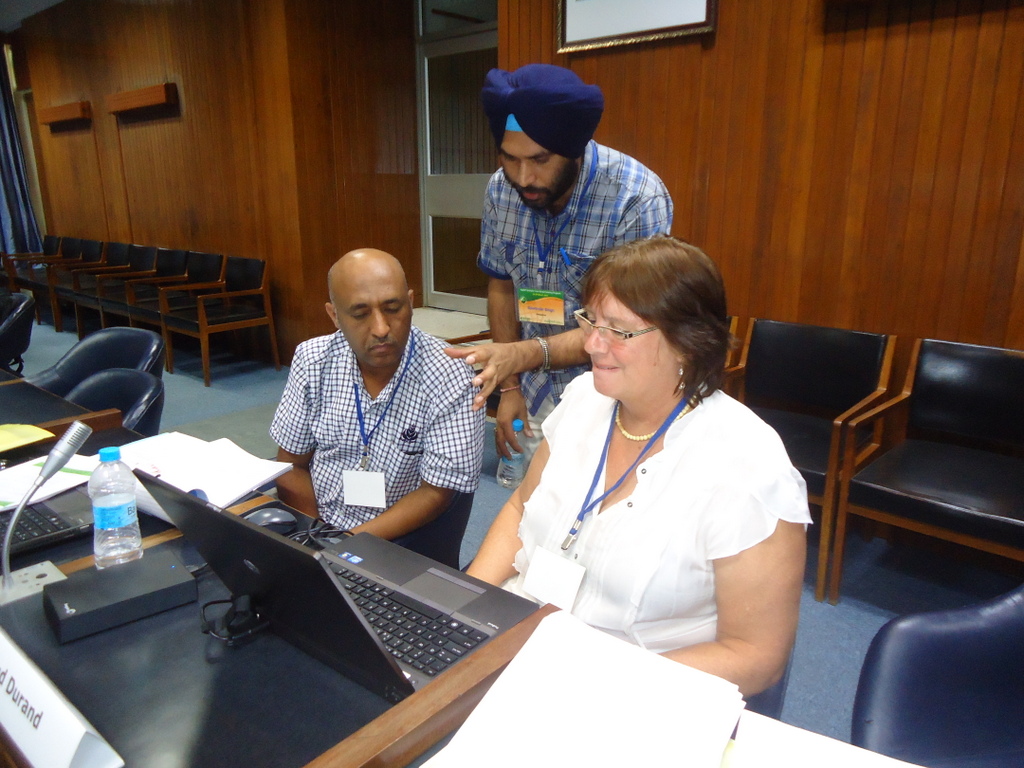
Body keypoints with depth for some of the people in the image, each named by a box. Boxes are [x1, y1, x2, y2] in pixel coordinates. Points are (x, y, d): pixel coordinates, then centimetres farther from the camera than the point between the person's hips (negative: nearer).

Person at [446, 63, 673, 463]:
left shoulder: (638, 200, -23)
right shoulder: (501, 190, -7)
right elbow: (502, 284, 5)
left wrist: (524, 354, -33)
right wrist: (509, 385, 2)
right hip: (535, 403, 4)